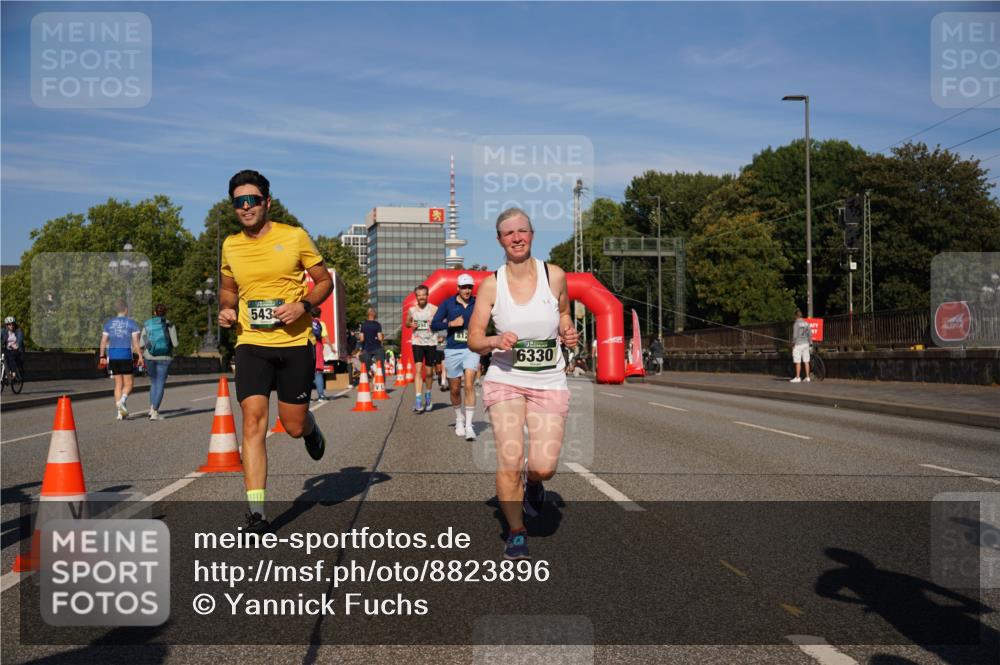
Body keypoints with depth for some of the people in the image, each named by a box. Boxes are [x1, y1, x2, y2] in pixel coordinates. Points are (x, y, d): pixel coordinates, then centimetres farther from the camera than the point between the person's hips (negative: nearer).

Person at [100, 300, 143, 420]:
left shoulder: (109, 323, 9)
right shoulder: (131, 323, -3)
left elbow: (103, 341, 6)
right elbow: (136, 342, -8)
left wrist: (102, 357, 12)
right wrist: (140, 356, -4)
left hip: (112, 355, 4)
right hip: (125, 354, -4)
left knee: (118, 384, 11)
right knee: (128, 384, 6)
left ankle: (120, 412, 6)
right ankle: (122, 401, -23)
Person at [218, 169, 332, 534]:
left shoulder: (294, 236, -2)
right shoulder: (230, 246, 8)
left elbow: (324, 280, 5)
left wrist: (303, 305, -13)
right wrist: (226, 309, 2)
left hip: (295, 343, -2)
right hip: (251, 344, 2)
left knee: (294, 427, 4)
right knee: (253, 421, -12)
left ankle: (310, 428, 45)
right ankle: (256, 512, -11)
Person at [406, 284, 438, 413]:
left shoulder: (434, 309, -3)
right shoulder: (412, 310, 4)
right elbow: (407, 323, 19)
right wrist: (411, 324, -3)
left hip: (431, 343, 0)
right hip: (417, 343, 1)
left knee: (429, 372, 9)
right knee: (418, 369, -12)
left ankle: (428, 396, 32)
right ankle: (419, 402, -17)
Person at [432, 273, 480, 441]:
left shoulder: (477, 304, 3)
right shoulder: (448, 304, 1)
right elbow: (434, 325, -1)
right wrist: (452, 323, -14)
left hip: (471, 349, -1)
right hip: (452, 350, 1)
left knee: (469, 385, -16)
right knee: (455, 389, 9)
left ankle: (469, 425, -14)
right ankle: (459, 419, 32)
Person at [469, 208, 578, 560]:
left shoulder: (554, 276, -1)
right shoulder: (491, 285, -3)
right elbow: (473, 339, 1)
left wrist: (568, 333, -2)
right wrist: (496, 341, -20)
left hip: (549, 382, 1)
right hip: (505, 380, 0)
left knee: (544, 466, -10)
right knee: (509, 461, -11)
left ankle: (533, 481, 29)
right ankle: (516, 532, 12)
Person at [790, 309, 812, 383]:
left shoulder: (796, 323, -12)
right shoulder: (806, 323, 7)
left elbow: (795, 335, -16)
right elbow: (810, 334, 8)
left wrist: (793, 344, -7)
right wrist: (809, 342, 18)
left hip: (798, 344, -6)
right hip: (805, 343, 6)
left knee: (798, 362, -3)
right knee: (806, 361, 8)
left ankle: (797, 378, -1)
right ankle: (807, 377, 10)